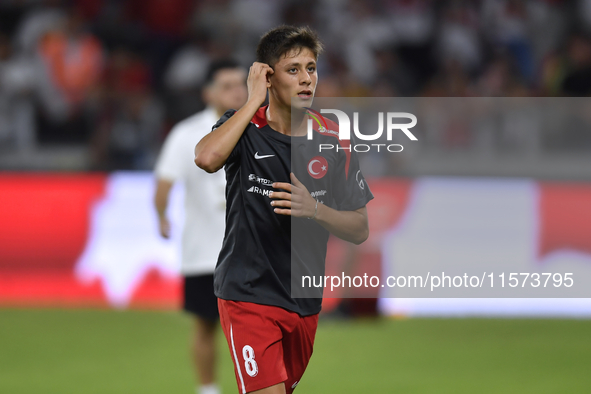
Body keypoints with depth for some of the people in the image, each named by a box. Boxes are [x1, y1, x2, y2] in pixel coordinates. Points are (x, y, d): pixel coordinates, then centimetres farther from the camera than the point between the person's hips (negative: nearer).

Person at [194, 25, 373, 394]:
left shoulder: (332, 139, 2)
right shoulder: (244, 128, -6)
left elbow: (360, 229, 4)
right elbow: (206, 158, -30)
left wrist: (314, 209, -16)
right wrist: (254, 101, -21)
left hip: (305, 304, 5)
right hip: (247, 295, -5)